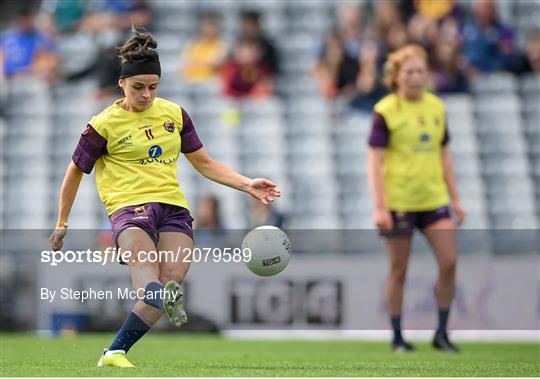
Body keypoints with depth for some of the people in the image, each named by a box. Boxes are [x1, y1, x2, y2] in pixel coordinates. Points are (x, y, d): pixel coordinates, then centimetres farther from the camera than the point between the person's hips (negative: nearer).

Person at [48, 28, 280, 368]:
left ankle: (115, 353, -11)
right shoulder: (104, 125, 4)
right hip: (129, 206, -4)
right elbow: (75, 173, 15)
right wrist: (62, 223, 20)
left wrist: (248, 185, 9)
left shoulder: (174, 114, 15)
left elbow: (205, 164, 21)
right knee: (144, 262, -37)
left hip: (173, 206, 4)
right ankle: (166, 298, -73)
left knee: (170, 281, -20)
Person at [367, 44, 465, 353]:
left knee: (449, 262, -6)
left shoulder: (437, 107, 8)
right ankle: (398, 337, 16)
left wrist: (455, 199, 13)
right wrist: (380, 207, -16)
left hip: (434, 200, 4)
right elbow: (375, 160, -10)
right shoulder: (386, 111, -8)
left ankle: (442, 333, 7)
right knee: (399, 270, 4)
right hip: (398, 202, -4)